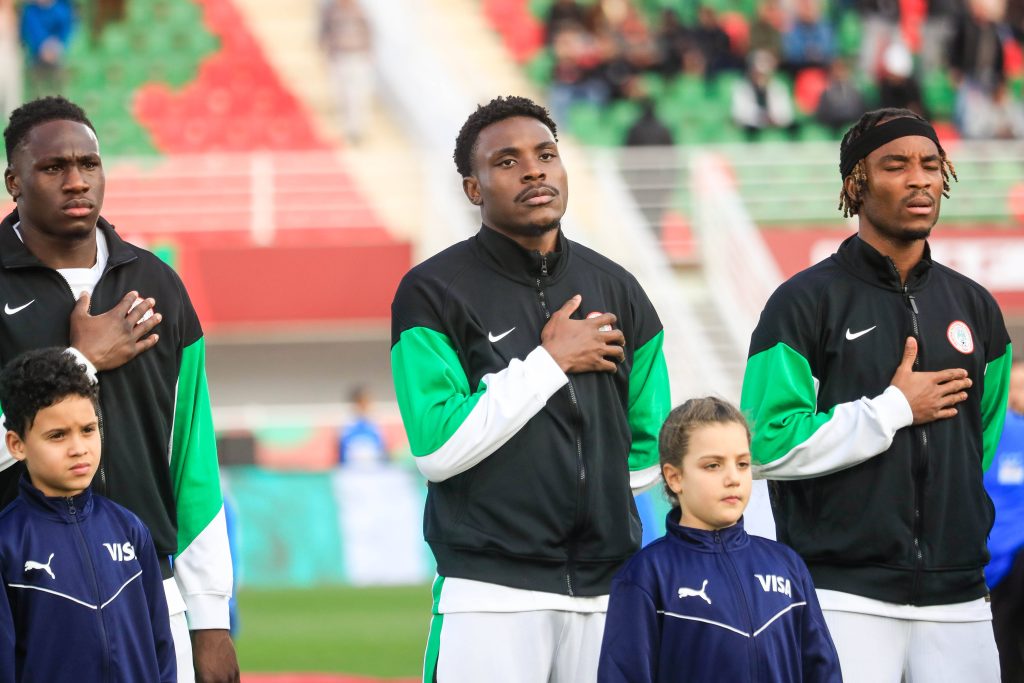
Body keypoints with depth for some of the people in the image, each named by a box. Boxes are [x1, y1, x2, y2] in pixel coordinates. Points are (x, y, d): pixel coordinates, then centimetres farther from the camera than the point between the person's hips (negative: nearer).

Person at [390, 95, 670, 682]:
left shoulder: (616, 290, 13)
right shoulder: (434, 293, -1)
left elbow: (648, 449, 18)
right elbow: (438, 448, -12)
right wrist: (550, 362, -9)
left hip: (607, 587, 4)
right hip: (490, 593, -4)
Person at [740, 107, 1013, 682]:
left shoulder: (975, 308, 14)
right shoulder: (807, 303, -2)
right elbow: (767, 446, -10)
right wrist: (894, 410, -9)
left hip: (958, 597, 5)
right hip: (846, 598, -5)